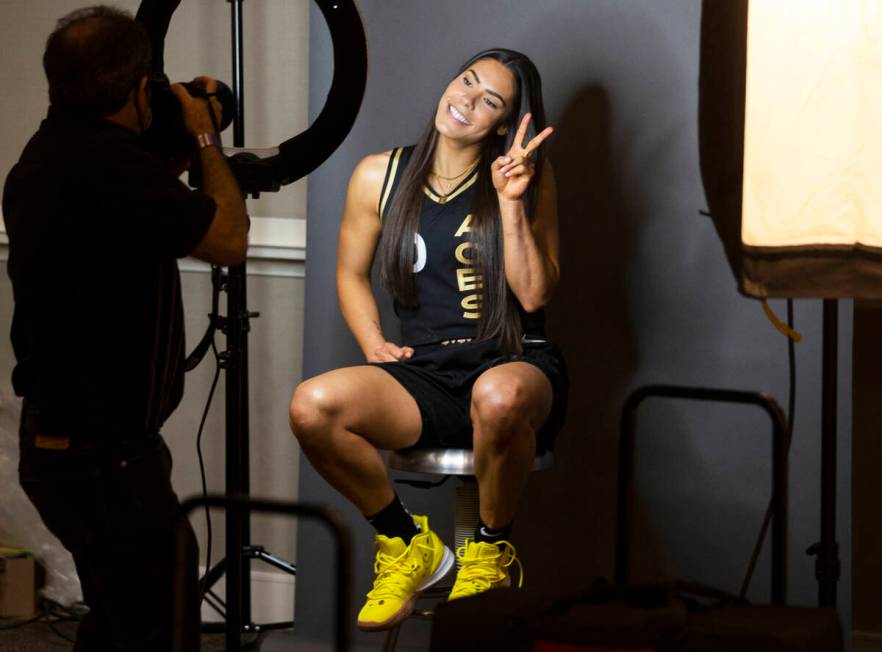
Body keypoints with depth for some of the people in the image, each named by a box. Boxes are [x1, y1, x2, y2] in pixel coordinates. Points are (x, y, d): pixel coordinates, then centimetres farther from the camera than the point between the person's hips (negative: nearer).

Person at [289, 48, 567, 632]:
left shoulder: (528, 176, 3)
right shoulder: (381, 176, 8)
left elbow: (535, 294, -4)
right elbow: (352, 273, 20)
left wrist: (511, 202, -13)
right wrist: (374, 344, 4)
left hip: (515, 365, -2)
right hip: (425, 375, 3)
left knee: (498, 398, -43)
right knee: (311, 406, -29)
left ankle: (492, 551, -11)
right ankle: (408, 543, -2)